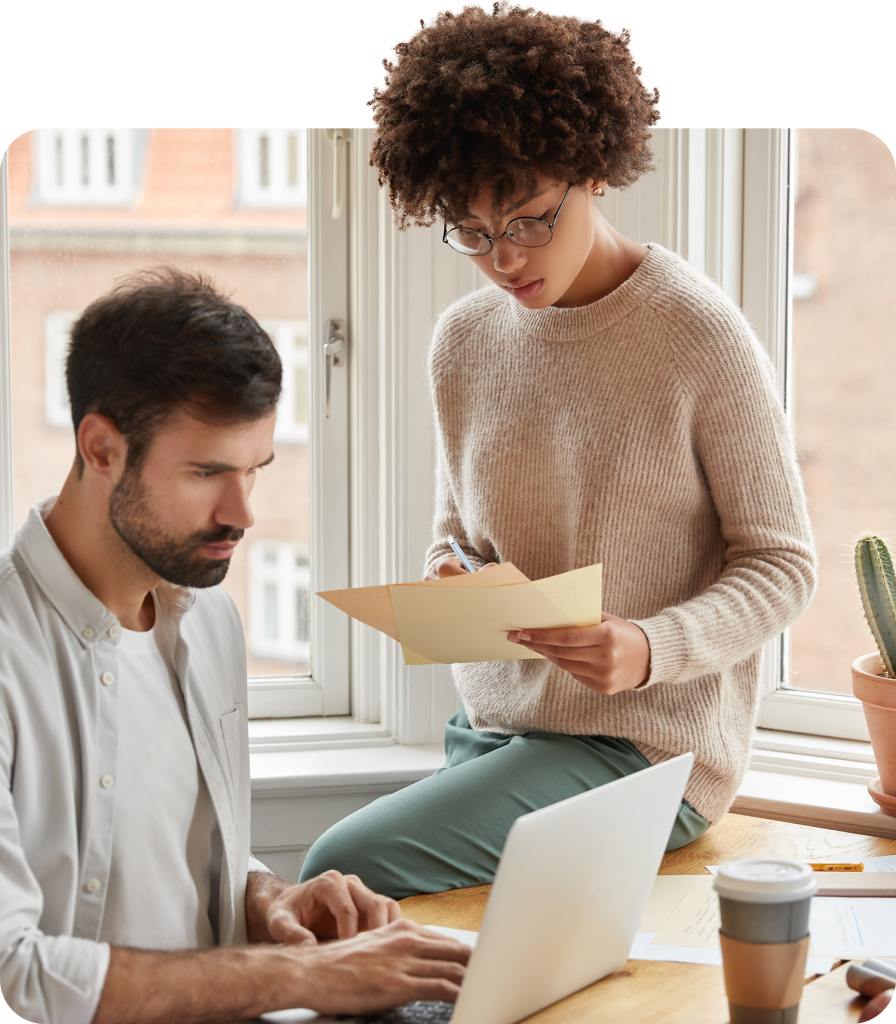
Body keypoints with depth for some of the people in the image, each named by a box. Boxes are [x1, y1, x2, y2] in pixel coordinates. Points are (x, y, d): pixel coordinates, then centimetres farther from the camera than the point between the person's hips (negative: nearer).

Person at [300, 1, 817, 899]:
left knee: (346, 868, -22)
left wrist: (652, 648, -23)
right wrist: (450, 580, -7)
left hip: (646, 744, -6)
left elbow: (782, 564, -5)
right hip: (492, 726, 6)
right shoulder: (463, 341, 7)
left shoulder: (700, 335, -10)